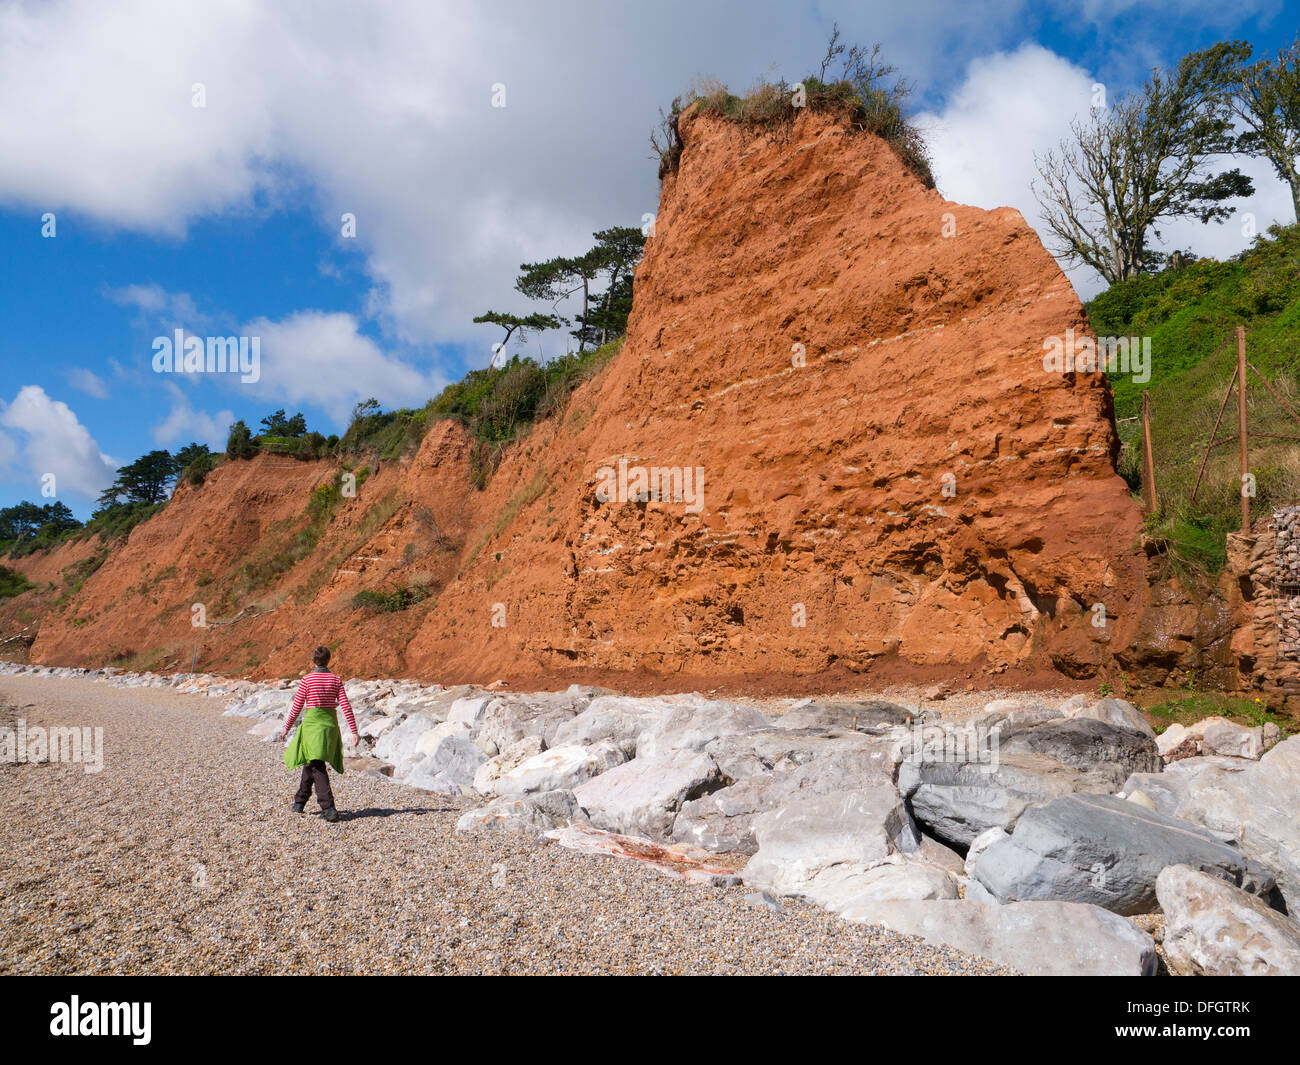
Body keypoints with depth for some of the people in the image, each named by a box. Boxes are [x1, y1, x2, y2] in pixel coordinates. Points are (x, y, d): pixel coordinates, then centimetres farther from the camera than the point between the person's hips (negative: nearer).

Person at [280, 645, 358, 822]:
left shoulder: (307, 680, -5)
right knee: (311, 762, 20)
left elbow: (296, 707, -1)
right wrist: (354, 731, -1)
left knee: (316, 766, -6)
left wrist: (286, 728, 11)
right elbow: (346, 706, -2)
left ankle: (328, 806, -19)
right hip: (330, 723, 4)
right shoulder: (336, 680, 3)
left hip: (312, 723, -4)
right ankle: (300, 800, 31)